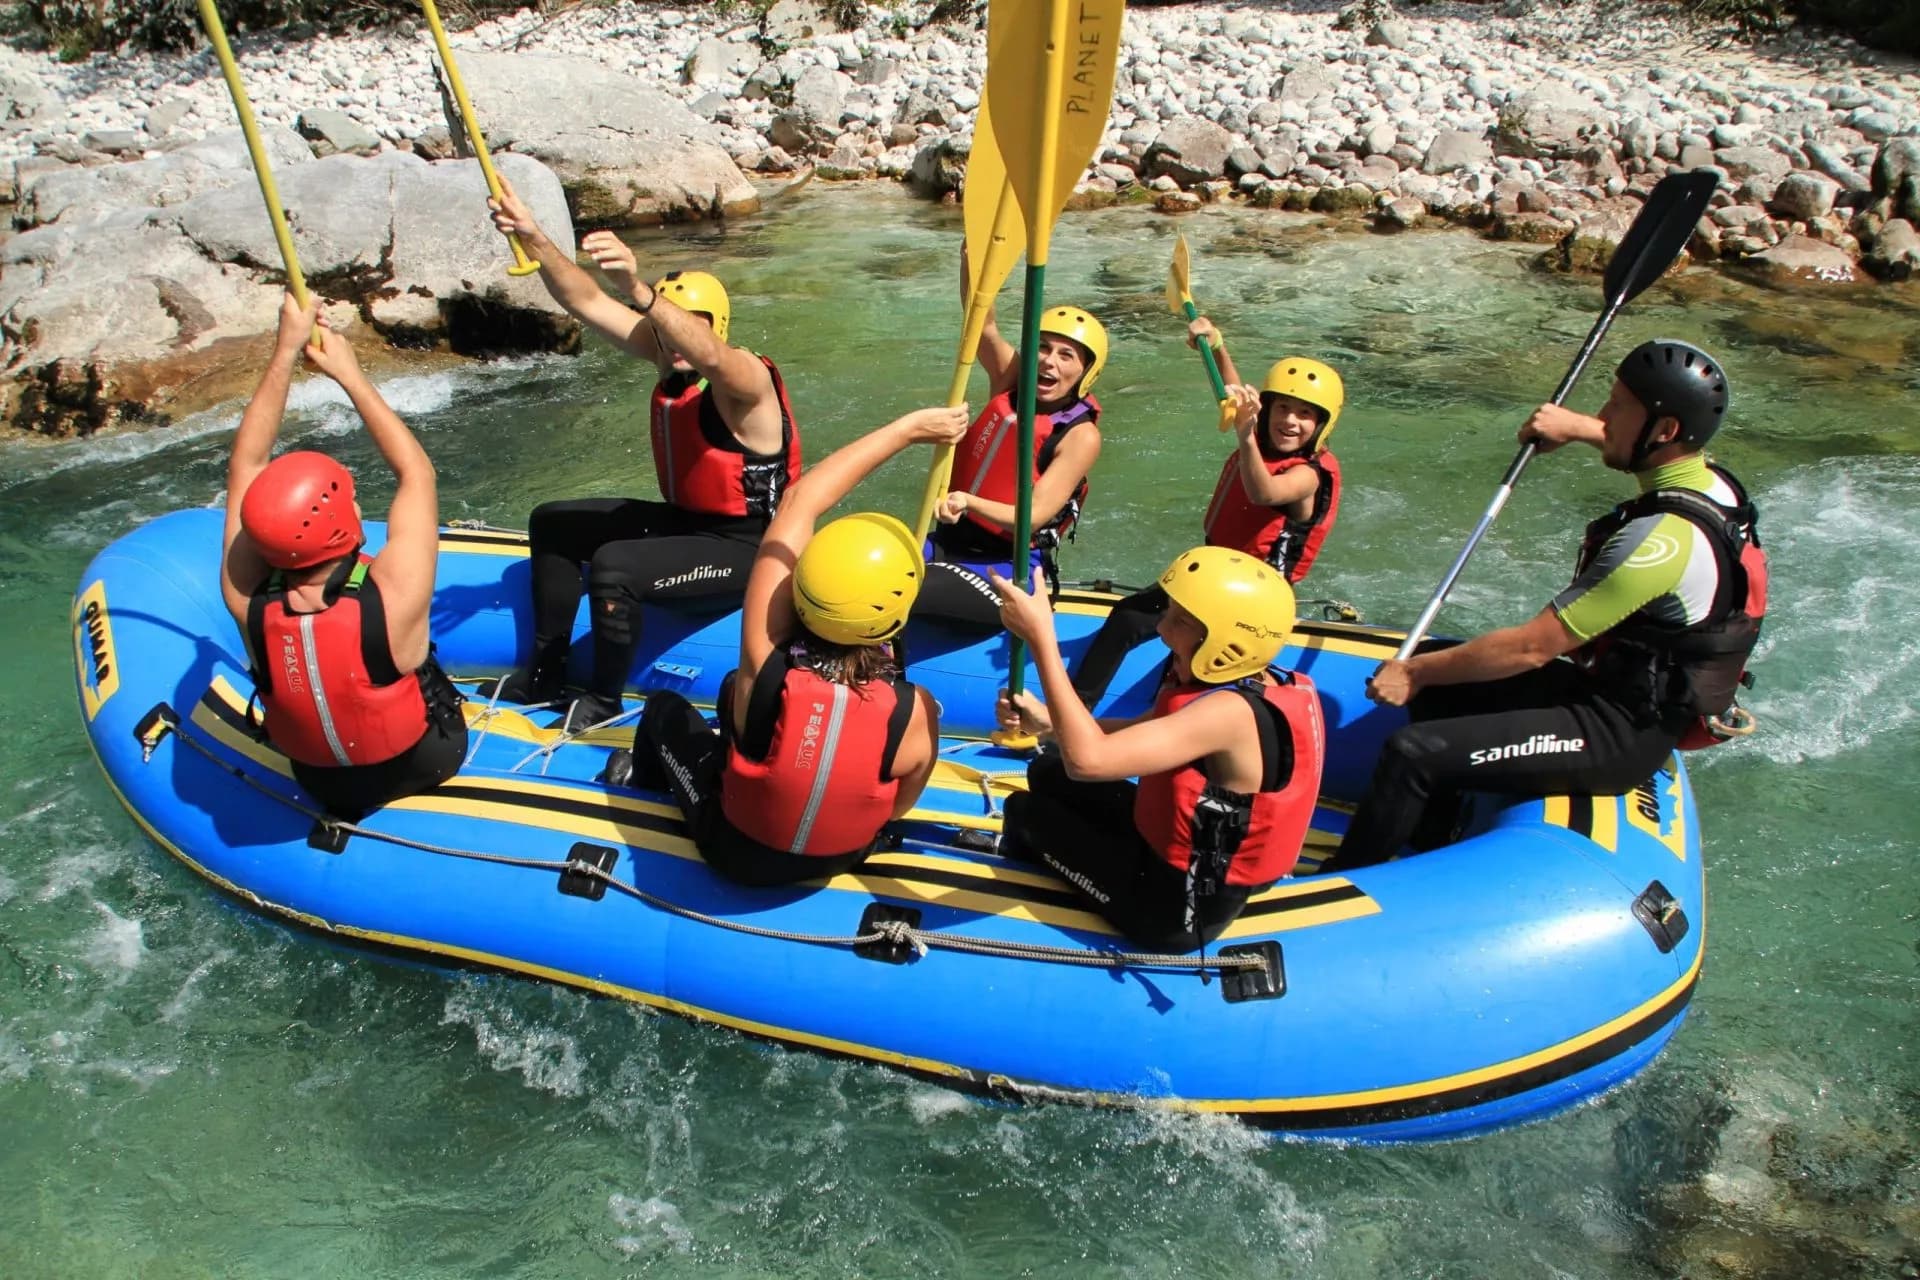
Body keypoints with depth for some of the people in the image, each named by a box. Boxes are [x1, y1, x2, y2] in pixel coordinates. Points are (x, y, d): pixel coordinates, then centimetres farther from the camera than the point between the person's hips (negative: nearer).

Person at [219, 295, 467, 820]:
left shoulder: (249, 604, -29)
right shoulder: (392, 599, -38)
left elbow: (246, 465, -15)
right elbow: (416, 470, -23)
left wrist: (286, 350, -14)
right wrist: (350, 374, -16)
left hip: (320, 782, 2)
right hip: (425, 764, -2)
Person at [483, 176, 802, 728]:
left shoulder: (747, 378, -23)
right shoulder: (668, 356, 1)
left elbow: (709, 355, -48)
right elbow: (586, 302, -6)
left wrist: (640, 290, -63)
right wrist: (532, 236, -21)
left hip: (744, 547, -10)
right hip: (683, 519, 10)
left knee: (613, 564, -30)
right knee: (552, 523, 13)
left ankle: (604, 700, -5)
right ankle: (545, 672, 19)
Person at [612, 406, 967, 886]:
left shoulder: (764, 670, -36)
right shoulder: (914, 713, -34)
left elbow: (801, 499, -28)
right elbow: (898, 806, -12)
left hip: (734, 854, -1)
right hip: (840, 860, 2)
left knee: (665, 705, 22)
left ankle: (644, 784, 53)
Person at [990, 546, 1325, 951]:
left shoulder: (1231, 713, -33)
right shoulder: (1244, 685, -5)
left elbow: (1088, 760, -41)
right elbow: (1142, 734, 5)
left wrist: (1041, 635, -37)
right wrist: (1047, 720, -11)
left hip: (1179, 908, -8)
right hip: (1204, 869, 9)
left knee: (1026, 810, 7)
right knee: (1048, 774, 15)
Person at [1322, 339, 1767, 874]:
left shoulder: (1662, 540, -28)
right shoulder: (1709, 482, 0)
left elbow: (1532, 647, -26)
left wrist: (1416, 673, -18)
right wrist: (1578, 428, 19)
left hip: (1620, 735, -10)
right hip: (1629, 694, 10)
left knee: (1412, 754, -20)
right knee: (1438, 686, 14)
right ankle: (1427, 852, 19)